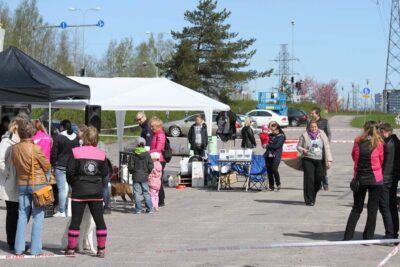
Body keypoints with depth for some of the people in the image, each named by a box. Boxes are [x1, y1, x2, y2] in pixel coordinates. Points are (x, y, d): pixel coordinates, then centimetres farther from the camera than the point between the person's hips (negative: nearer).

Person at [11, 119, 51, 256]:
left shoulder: (14, 148, -3)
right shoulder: (36, 148, -17)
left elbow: (15, 164, 8)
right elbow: (47, 166, -7)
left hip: (21, 184, 5)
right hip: (38, 184, -5)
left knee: (22, 216, 12)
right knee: (38, 217, 3)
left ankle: (19, 249, 12)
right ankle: (35, 249, 3)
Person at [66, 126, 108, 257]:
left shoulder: (76, 152, -7)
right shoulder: (101, 154, -1)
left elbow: (70, 171, -8)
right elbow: (105, 172, 2)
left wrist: (72, 183, 11)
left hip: (79, 191, -2)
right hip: (96, 191, 2)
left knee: (76, 220, 5)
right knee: (99, 220, 8)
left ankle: (71, 249, 8)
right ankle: (101, 249, 10)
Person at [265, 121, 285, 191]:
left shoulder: (281, 136, -2)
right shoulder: (270, 135, 16)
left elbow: (277, 145, -12)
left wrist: (268, 145, -4)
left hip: (276, 156, -6)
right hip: (268, 155, 6)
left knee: (274, 169, -17)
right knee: (269, 170, 2)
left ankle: (278, 184, 4)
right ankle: (271, 186, 12)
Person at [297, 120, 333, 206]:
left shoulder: (322, 135, 5)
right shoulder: (304, 136, 2)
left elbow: (327, 147, 4)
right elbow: (298, 146, 10)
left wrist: (329, 160, -3)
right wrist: (303, 150, -13)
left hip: (319, 160, 2)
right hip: (308, 160, -2)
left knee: (318, 179, 3)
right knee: (309, 179, -11)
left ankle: (313, 197, 26)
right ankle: (309, 200, -7)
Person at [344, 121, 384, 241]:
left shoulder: (358, 141, -5)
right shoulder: (378, 143, -10)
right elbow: (381, 160, 2)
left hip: (359, 178, 2)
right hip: (375, 179, -2)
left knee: (356, 208, 14)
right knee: (372, 209, 7)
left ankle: (347, 237, 11)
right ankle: (368, 237, 8)